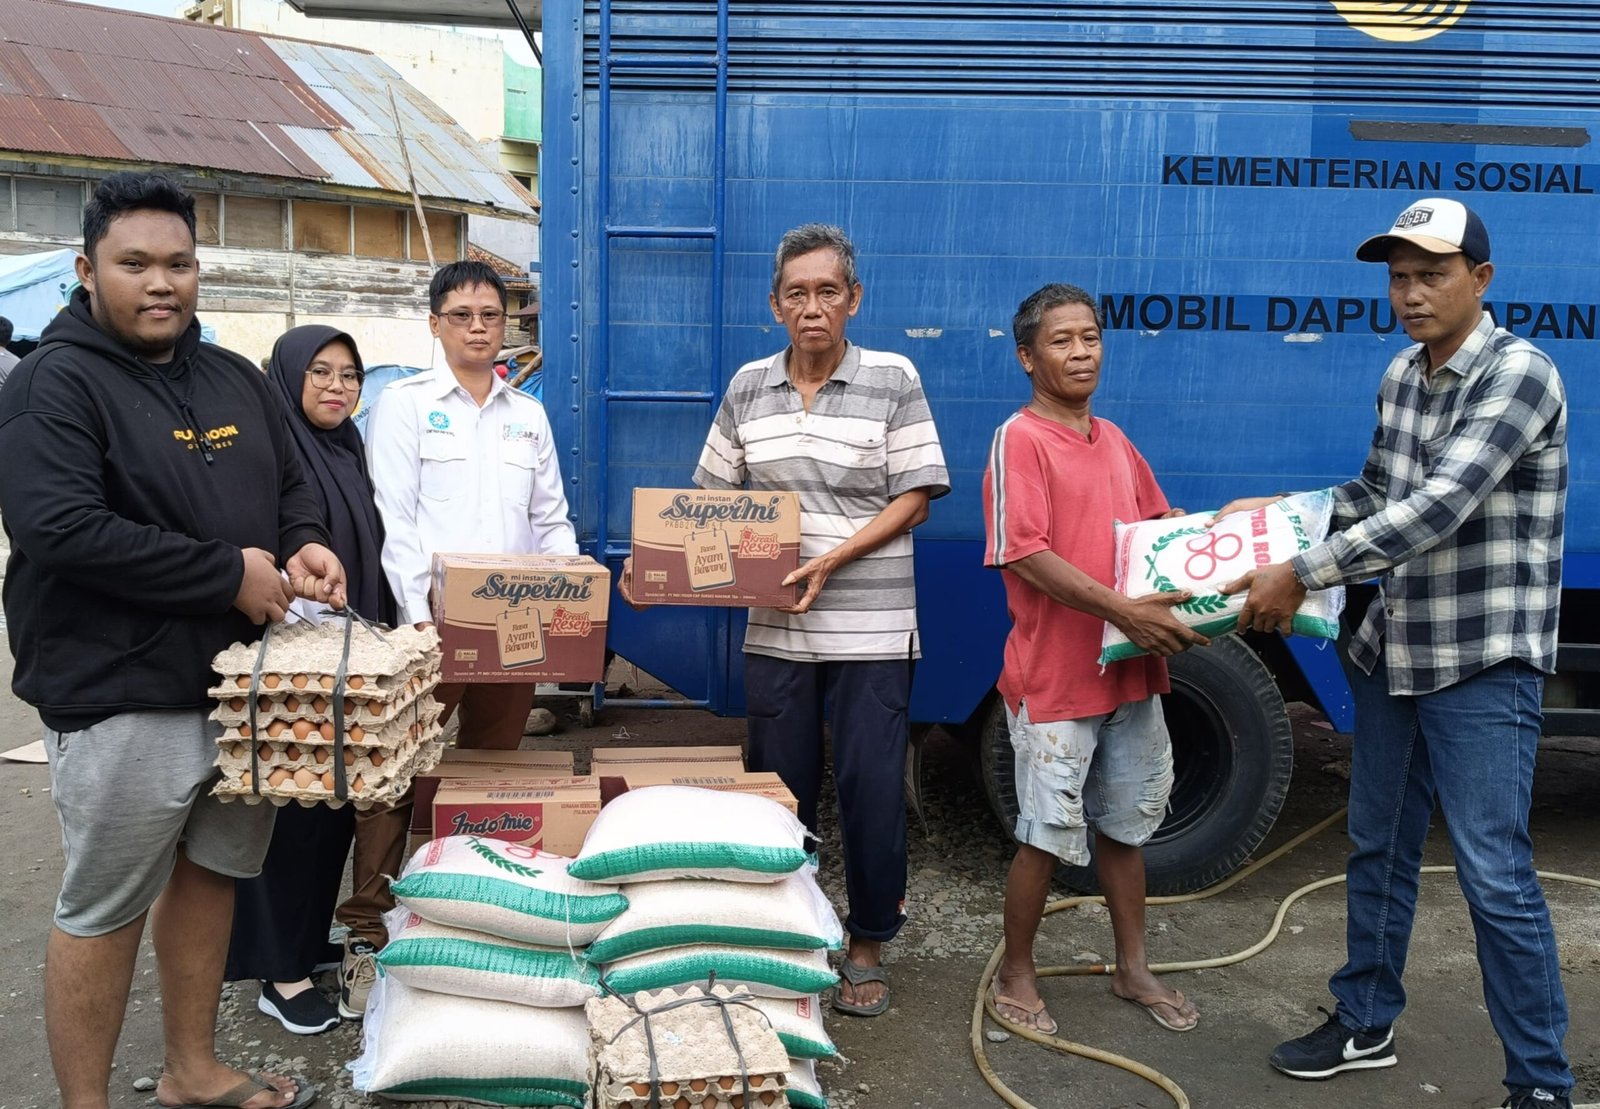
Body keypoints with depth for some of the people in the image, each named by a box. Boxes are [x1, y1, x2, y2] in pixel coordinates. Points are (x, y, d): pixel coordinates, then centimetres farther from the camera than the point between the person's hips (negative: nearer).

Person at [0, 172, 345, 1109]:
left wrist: (305, 544, -4)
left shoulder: (236, 380, 12)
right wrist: (228, 575, -20)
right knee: (104, 910, 6)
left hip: (243, 679, 7)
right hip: (123, 695, -7)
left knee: (210, 872, 18)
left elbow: (291, 486, 20)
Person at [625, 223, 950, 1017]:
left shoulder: (892, 379, -3)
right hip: (774, 628, 3)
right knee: (779, 787, 12)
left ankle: (868, 946, 20)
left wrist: (832, 560, -17)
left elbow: (915, 499, -5)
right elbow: (711, 499, 11)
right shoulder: (749, 387, 7)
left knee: (870, 787, 1)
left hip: (871, 629, -3)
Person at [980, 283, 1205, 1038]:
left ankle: (1133, 969, 34)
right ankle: (1015, 976, 22)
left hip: (1130, 670, 7)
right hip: (1054, 677, -7)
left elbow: (1158, 521, 21)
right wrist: (1122, 610, -28)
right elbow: (1025, 553, -21)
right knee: (1047, 835, 3)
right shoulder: (1018, 440, -12)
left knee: (1126, 825, 18)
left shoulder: (1113, 440, 11)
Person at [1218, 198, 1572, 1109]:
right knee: (1378, 849, 17)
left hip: (1484, 665, -8)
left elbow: (1435, 510, -26)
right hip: (1392, 653, 8)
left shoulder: (1519, 375, -16)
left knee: (1495, 875, -5)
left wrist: (1302, 575, -24)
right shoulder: (1401, 375, 8)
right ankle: (1366, 1025, 33)